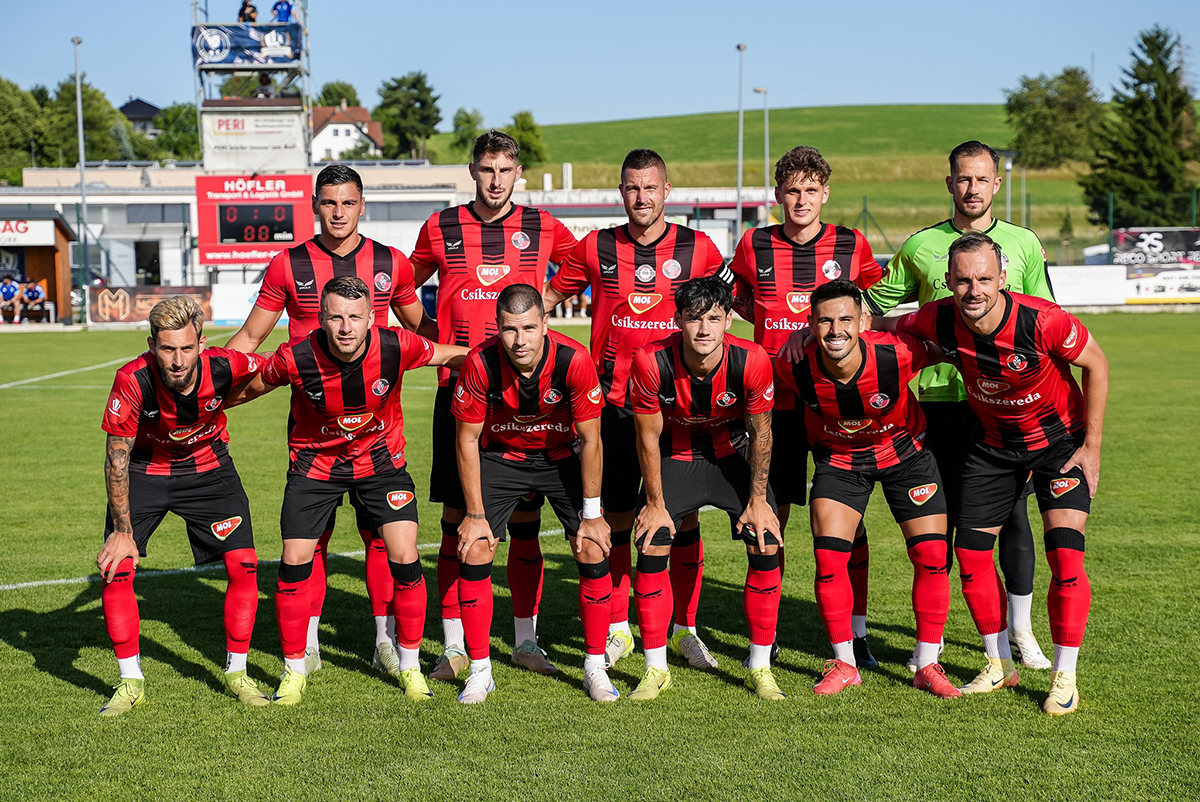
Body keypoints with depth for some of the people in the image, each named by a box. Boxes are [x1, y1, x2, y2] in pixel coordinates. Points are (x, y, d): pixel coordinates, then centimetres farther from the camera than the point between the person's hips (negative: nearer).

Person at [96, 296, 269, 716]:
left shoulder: (225, 367, -29)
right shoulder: (133, 381, -31)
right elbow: (117, 456, -19)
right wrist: (123, 530, -17)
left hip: (208, 466, 1)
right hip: (144, 470, -1)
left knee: (243, 565, -7)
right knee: (115, 568, -11)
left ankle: (236, 673, 12)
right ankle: (131, 683, 5)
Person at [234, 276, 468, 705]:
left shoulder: (396, 347, -25)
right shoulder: (296, 357, -26)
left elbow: (451, 355, -4)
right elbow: (250, 386, -4)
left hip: (381, 457, 0)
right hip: (314, 460, 0)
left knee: (405, 560, -9)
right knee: (295, 562, -4)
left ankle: (409, 666, 11)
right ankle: (294, 670, 15)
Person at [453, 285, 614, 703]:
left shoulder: (573, 359, -29)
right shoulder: (480, 363, -27)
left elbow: (590, 440, -17)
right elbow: (468, 439, -14)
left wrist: (592, 515, -15)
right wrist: (475, 514, -14)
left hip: (563, 456, 0)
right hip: (501, 455, 0)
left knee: (593, 550, -11)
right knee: (474, 551, -11)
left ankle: (595, 668, 4)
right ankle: (480, 672, 3)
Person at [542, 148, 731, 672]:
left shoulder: (697, 249, 2)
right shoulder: (596, 248, 3)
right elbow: (550, 296, 15)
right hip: (614, 402, 1)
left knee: (685, 515, 1)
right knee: (616, 516, 5)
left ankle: (683, 627, 14)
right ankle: (617, 628, 16)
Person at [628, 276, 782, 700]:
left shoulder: (751, 361, -28)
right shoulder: (652, 363, -29)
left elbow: (760, 433, -13)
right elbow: (648, 437, -14)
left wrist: (758, 500, -9)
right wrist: (655, 503, -10)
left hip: (734, 455, 0)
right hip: (675, 456, 0)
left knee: (766, 547, -11)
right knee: (651, 548, -12)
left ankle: (760, 667, 4)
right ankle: (656, 669, 3)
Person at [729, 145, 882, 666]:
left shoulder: (851, 246, 2)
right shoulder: (754, 246, 3)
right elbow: (734, 295, 21)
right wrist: (772, 323, 8)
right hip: (774, 398, 0)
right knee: (770, 513, 3)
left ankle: (856, 634, 8)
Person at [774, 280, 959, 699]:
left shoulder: (897, 354, -31)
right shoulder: (794, 368, -27)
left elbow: (941, 351, -10)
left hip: (904, 453, -1)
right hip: (838, 458, 1)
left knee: (932, 556, -7)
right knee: (828, 557, -11)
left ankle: (927, 665, 9)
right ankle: (844, 664, 8)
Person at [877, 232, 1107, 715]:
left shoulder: (1042, 321, -31)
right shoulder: (938, 321, -21)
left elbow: (1096, 365, -14)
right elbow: (880, 326, 0)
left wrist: (1092, 445, -11)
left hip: (1059, 438, -4)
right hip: (992, 443, 4)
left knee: (1065, 557, -14)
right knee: (971, 553, 2)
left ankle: (1064, 676, 1)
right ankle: (1000, 665, 20)